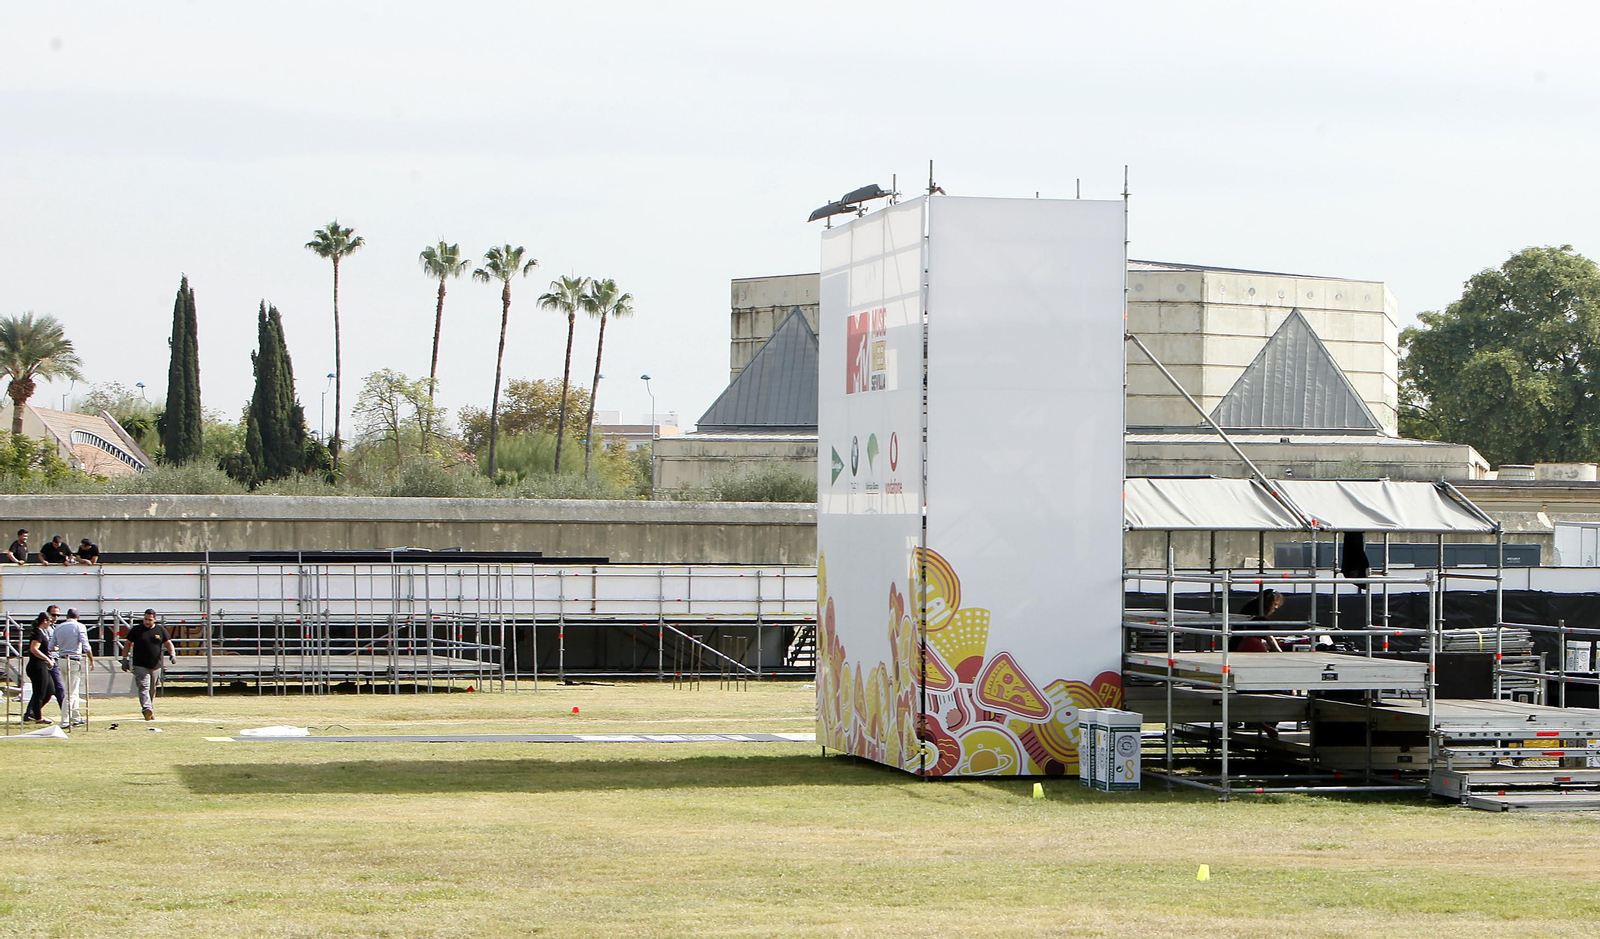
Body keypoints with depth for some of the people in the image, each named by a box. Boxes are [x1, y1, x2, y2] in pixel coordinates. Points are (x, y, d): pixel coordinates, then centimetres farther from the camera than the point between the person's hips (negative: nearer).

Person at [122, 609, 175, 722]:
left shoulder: (160, 630, 7)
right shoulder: (136, 630, 2)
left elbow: (168, 643, 11)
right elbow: (128, 644, 8)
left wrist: (172, 653, -7)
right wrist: (125, 658, 2)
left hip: (155, 665, 3)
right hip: (140, 666, -3)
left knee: (152, 690, 10)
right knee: (144, 687, -18)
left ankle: (151, 711, 20)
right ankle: (147, 709, -32)